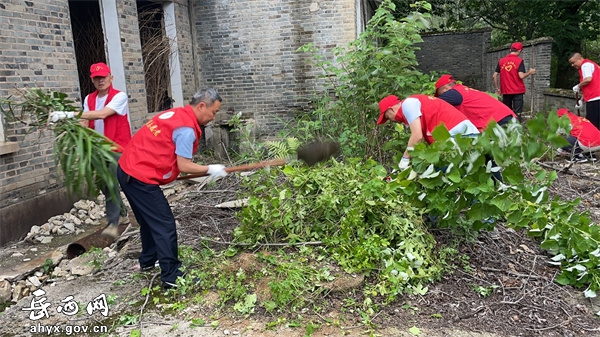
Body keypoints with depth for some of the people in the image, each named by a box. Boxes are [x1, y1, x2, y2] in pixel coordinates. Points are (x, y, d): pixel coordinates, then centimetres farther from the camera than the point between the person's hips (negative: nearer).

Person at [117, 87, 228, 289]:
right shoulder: (187, 128, -17)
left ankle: (148, 261, 39)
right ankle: (171, 276, 2)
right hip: (140, 177, -10)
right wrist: (210, 169, -4)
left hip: (128, 170, 10)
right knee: (165, 225, -4)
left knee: (150, 220, 23)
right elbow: (184, 166, -17)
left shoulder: (176, 114, 12)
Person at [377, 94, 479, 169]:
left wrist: (405, 158, 2)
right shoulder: (414, 102, 27)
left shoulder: (407, 104, -1)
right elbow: (422, 136, 20)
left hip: (455, 132, -10)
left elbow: (417, 136, -10)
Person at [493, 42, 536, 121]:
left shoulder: (501, 61, 4)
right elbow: (521, 76, -15)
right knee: (517, 113, -2)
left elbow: (495, 76, 2)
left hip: (505, 91, 4)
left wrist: (497, 88, 11)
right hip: (517, 91, -4)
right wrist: (530, 72, 3)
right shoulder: (519, 61, -7)